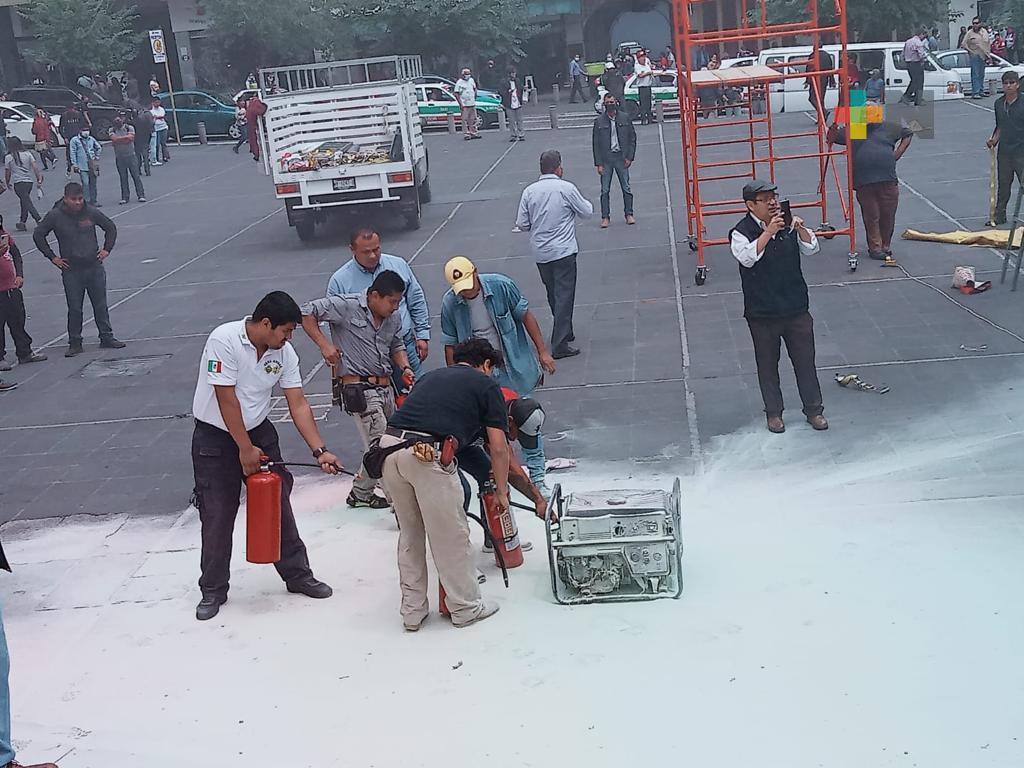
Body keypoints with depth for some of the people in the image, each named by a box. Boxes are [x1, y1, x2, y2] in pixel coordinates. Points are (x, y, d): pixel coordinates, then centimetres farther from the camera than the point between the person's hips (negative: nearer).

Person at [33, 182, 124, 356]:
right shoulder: (55, 216, -9)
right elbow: (38, 235, 2)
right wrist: (52, 257, -1)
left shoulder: (91, 212, -4)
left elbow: (111, 227, 12)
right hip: (71, 271, -2)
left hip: (94, 267, 2)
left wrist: (107, 249, 4)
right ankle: (75, 343, 13)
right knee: (74, 309, 3)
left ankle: (106, 338, 21)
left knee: (101, 306, 10)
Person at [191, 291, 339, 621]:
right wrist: (245, 449, -19)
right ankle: (213, 591, 16)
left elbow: (298, 405, -7)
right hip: (215, 436, -5)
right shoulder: (224, 340, -25)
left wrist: (319, 451, -15)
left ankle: (297, 575, 21)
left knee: (278, 505, 7)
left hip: (259, 431, 5)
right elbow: (227, 400, -24)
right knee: (217, 516, 1)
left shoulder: (284, 353, -7)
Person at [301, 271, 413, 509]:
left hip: (385, 387, 8)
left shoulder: (394, 317, 9)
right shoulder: (347, 306, -12)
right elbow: (307, 313, -10)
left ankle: (361, 492, 28)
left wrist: (404, 367, 4)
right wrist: (324, 344, -15)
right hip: (360, 388, -8)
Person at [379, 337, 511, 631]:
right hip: (428, 453, -6)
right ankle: (466, 608, 24)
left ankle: (412, 611, 28)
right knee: (451, 536, 10)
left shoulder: (431, 376, 30)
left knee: (409, 535, 21)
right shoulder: (487, 385, 15)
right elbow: (498, 447, 11)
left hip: (388, 445, 6)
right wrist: (501, 491, 22)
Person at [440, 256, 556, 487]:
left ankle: (537, 475, 17)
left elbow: (526, 316, -5)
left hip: (515, 367, -1)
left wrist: (542, 351, -5)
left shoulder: (502, 286, -15)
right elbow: (450, 345, -2)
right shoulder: (450, 303, -12)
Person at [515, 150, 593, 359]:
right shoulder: (566, 188, -10)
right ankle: (559, 346, -7)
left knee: (553, 295, 19)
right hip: (563, 251, -5)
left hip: (540, 253, 5)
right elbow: (587, 212, 1)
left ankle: (565, 332, 35)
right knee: (564, 296, -2)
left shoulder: (529, 191, 0)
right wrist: (586, 203, 23)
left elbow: (522, 224, 2)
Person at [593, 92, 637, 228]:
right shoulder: (599, 121, 0)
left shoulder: (625, 118, 3)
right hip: (606, 159, 0)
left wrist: (629, 157, -2)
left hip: (621, 157, 1)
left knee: (626, 188, 3)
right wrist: (598, 164, -5)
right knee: (605, 190, 2)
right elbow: (595, 143, 0)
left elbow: (632, 137, 7)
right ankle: (605, 217, 8)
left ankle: (629, 214, 13)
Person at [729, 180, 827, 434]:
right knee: (767, 365, 10)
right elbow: (747, 257, -28)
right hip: (762, 314, -3)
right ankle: (773, 413, 25)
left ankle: (814, 410, 22)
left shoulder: (787, 224, 4)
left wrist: (800, 230, -14)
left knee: (805, 360, 9)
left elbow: (811, 249, 4)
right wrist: (768, 232, -34)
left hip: (796, 308, 3)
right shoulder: (741, 232, -11)